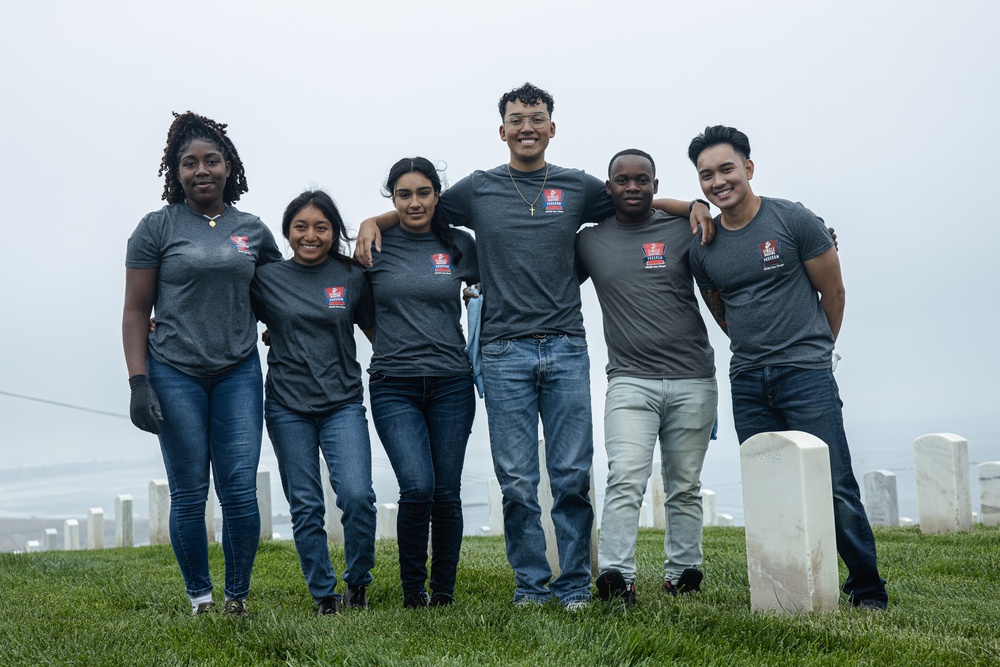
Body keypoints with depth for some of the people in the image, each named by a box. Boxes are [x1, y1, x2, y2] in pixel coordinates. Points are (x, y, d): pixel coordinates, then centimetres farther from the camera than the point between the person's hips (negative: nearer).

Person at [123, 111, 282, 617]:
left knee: (241, 491, -4)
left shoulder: (252, 230, 9)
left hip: (238, 372, 2)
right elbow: (135, 311, 0)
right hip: (175, 374, -2)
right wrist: (138, 382, -8)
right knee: (189, 494, 2)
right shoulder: (157, 228, 1)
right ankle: (200, 598, 16)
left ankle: (238, 597, 11)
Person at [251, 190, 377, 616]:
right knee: (305, 506, 3)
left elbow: (378, 331, 12)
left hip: (343, 403, -1)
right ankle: (324, 596, 17)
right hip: (287, 407, 1)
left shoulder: (352, 276, 4)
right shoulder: (267, 278, 3)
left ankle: (357, 582, 8)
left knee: (357, 495, -15)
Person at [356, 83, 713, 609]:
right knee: (517, 482, 1)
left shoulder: (578, 187, 11)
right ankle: (531, 584, 14)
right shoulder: (477, 190, 9)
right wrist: (373, 221, 4)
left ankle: (575, 584, 12)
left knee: (572, 476, 1)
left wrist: (692, 205, 8)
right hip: (505, 352, 0)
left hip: (566, 349, 1)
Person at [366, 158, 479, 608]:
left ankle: (443, 590, 21)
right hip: (394, 386, -1)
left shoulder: (460, 245, 6)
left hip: (451, 384, 2)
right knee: (417, 486, -15)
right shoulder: (376, 247, 3)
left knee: (446, 491, 3)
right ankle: (412, 589, 5)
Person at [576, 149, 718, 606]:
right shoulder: (589, 241, 9)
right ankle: (615, 576, -17)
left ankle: (682, 574, 16)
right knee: (625, 479, -15)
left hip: (693, 380, 1)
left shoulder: (683, 231, 8)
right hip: (630, 381, -1)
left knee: (685, 487, 7)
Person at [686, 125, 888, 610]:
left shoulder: (793, 220, -2)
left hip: (807, 375, -4)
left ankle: (867, 589, 8)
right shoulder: (703, 249, 8)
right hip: (748, 384, 4)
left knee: (835, 488, -6)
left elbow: (833, 292, 6)